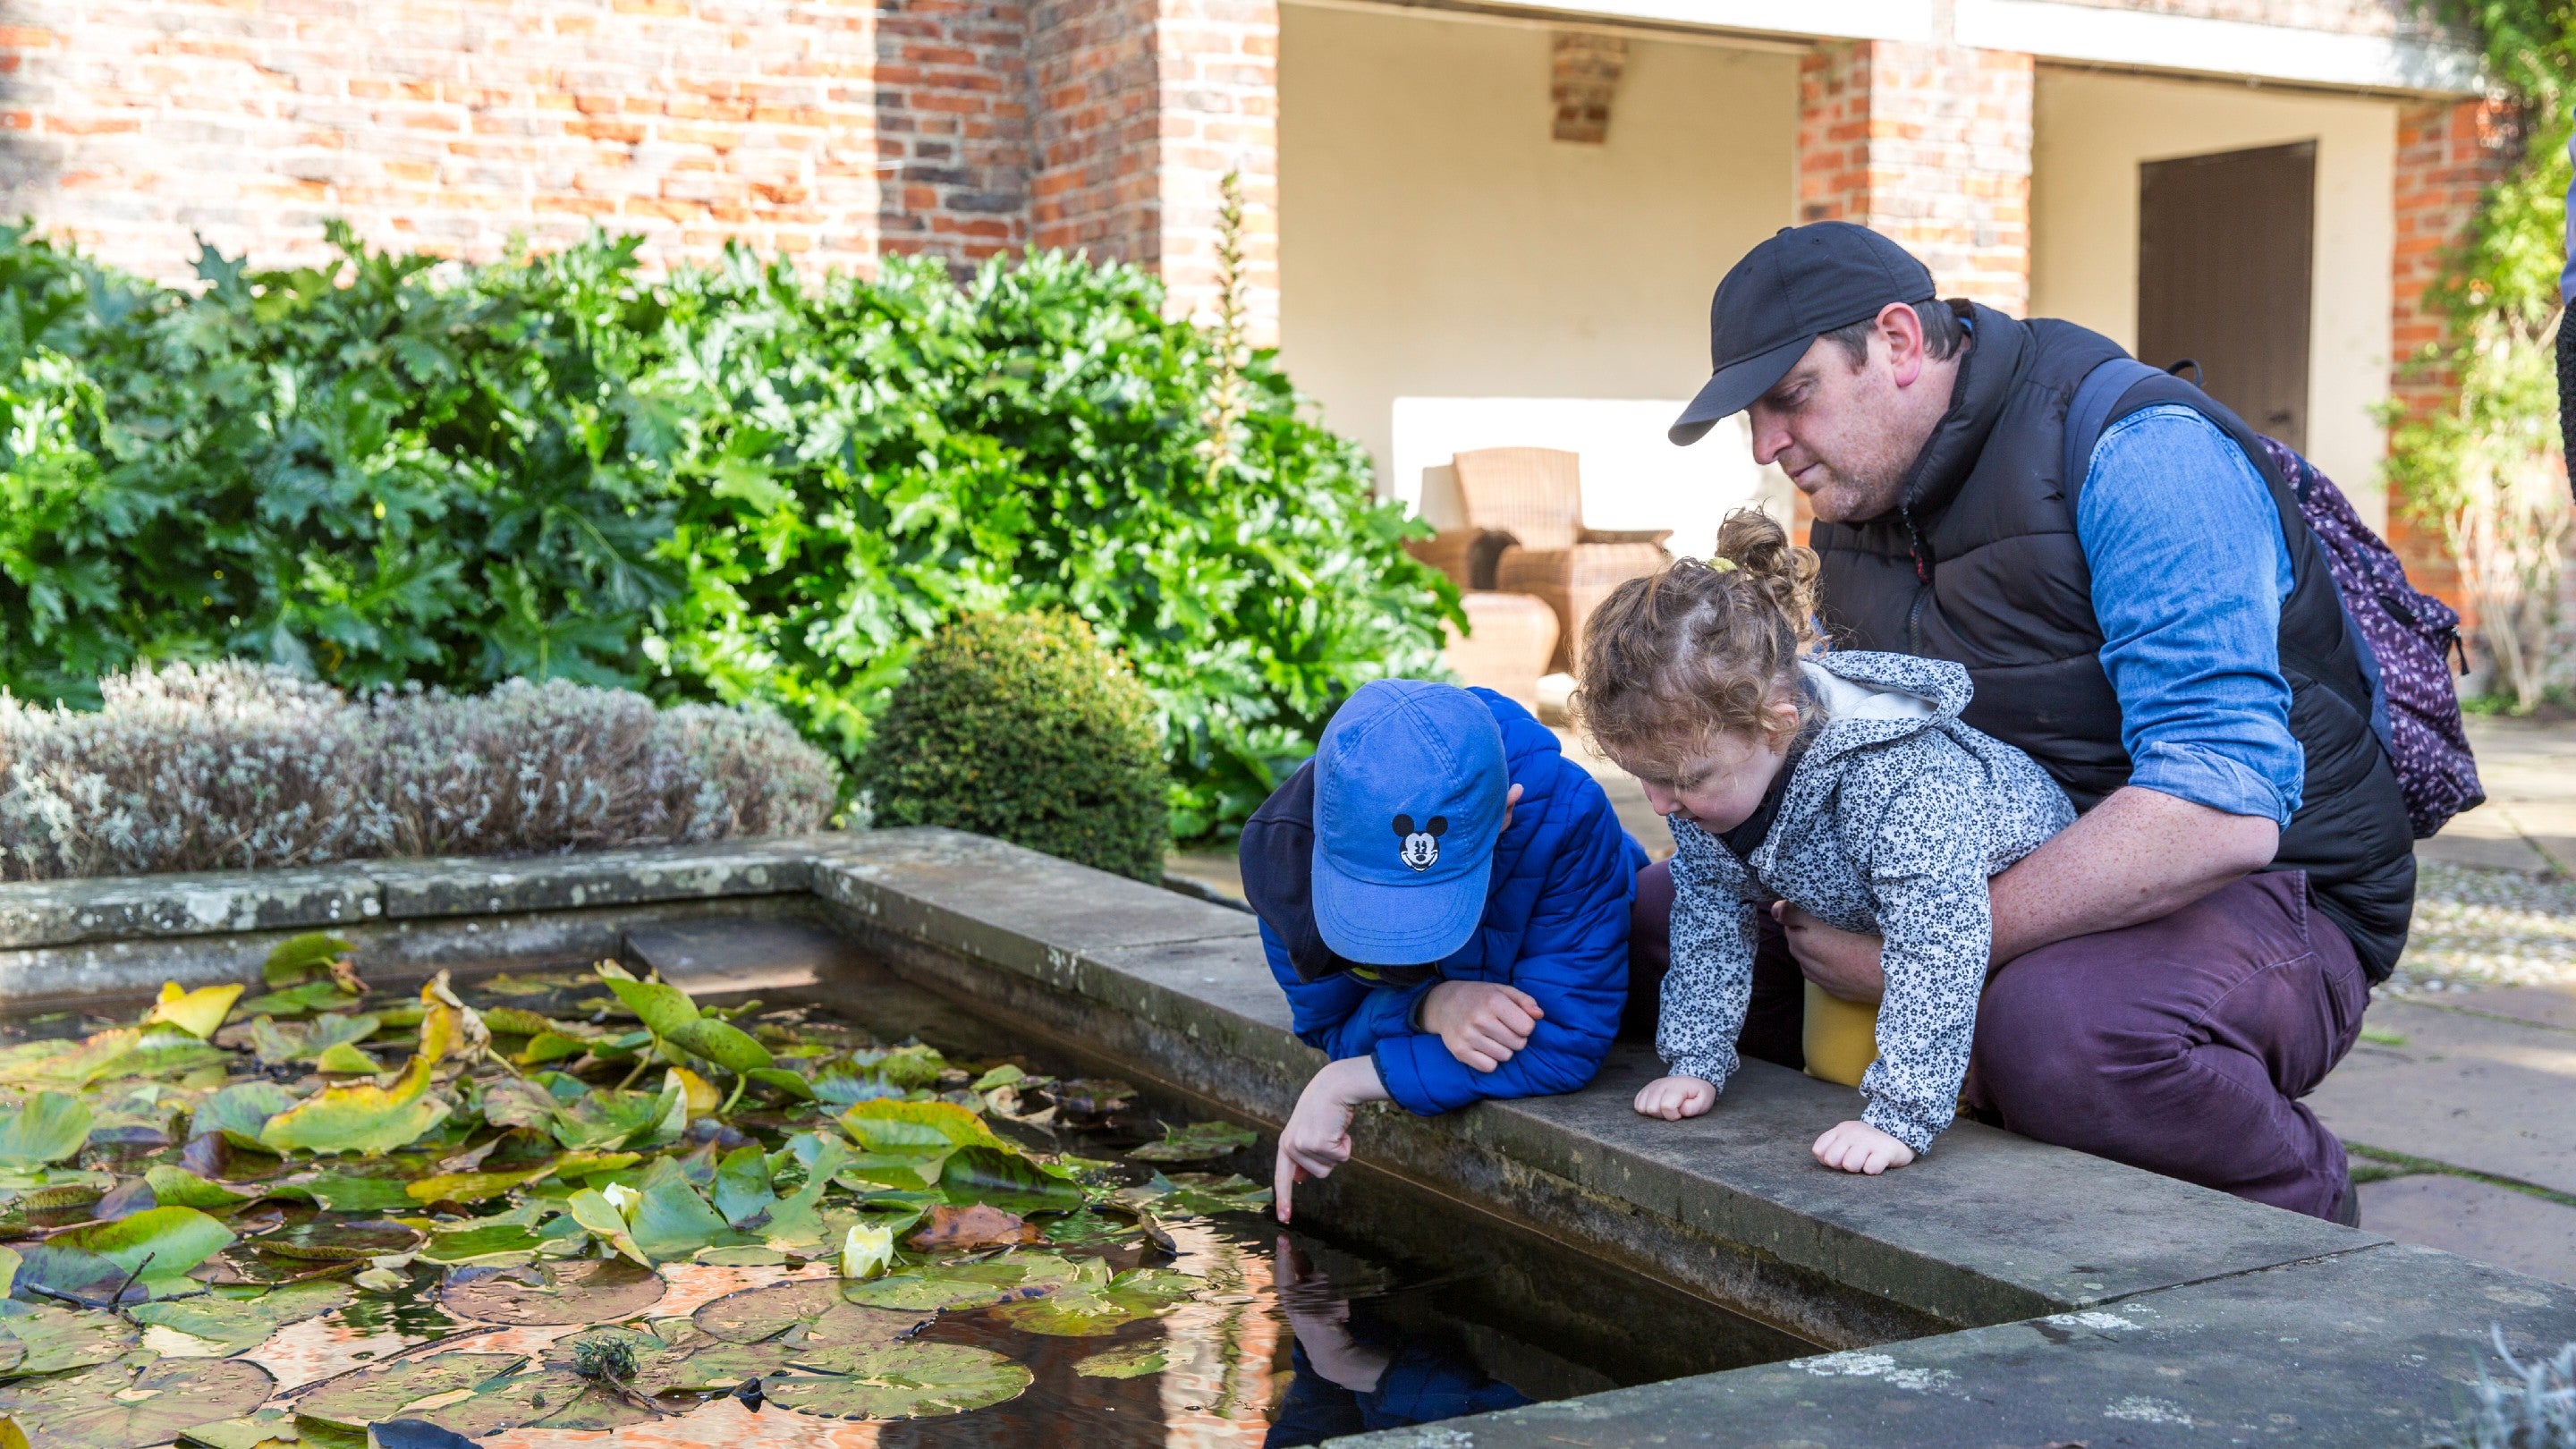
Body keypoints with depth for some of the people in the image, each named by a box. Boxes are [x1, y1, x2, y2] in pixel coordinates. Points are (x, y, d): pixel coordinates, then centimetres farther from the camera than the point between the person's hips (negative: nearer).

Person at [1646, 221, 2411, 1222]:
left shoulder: (2143, 454, -22)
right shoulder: (1856, 498, 5)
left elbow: (2222, 809, -33)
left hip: (2261, 891, -8)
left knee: (2058, 1027, -41)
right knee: (1672, 912, -1)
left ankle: (2304, 1226, -8)